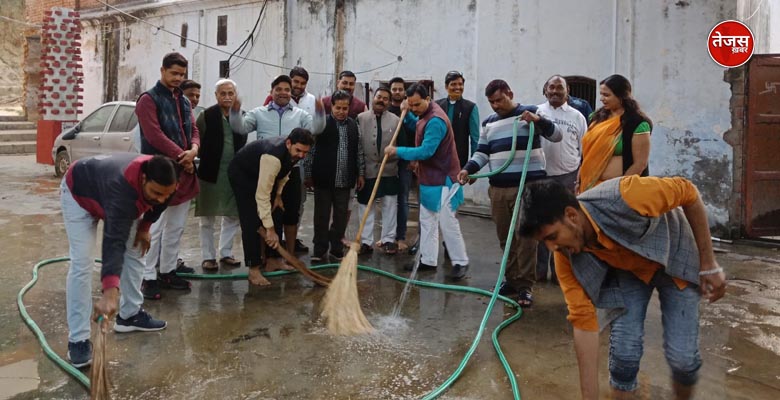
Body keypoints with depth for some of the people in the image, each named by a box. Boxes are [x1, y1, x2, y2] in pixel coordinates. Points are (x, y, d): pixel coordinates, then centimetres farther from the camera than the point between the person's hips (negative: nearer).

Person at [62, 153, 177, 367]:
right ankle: (78, 340, -12)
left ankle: (130, 314, 19)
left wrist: (144, 226, -5)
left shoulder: (160, 182, -26)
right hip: (79, 193, -7)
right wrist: (110, 291, -62)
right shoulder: (122, 189, -47)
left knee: (135, 251, 4)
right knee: (81, 262, -16)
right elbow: (114, 241, -54)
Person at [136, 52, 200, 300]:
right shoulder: (149, 100, -6)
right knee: (154, 228, -5)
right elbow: (154, 135, -17)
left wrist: (193, 150, -8)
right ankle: (149, 277, 3)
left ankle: (168, 270, 23)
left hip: (184, 172, 8)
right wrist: (181, 156, -15)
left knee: (176, 227, 13)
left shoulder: (183, 101, 17)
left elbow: (193, 130, 14)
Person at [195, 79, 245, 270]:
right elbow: (199, 143, -8)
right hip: (211, 174, -4)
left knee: (233, 216, 10)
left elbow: (244, 144, 9)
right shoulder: (206, 116, -6)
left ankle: (226, 253, 24)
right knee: (208, 218, 5)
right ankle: (208, 256, 15)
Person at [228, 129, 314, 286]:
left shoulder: (295, 152, -17)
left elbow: (284, 171, 7)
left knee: (276, 215, 3)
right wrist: (270, 229, -39)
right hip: (241, 173, -8)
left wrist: (278, 194, -3)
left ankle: (268, 259, 13)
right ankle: (253, 270, -11)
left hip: (262, 173, 8)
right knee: (252, 221, -16)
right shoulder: (273, 156, -41)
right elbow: (262, 195, -41)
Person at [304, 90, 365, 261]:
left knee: (341, 215, 10)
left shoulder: (353, 125, 8)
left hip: (345, 180, 4)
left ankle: (337, 247, 22)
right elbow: (310, 151, -3)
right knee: (322, 215, 4)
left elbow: (359, 152, 13)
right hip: (323, 179, -3)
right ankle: (320, 250, 14)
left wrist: (361, 174, 11)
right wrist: (308, 175, -4)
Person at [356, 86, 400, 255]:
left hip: (389, 170, 0)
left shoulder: (396, 120, 3)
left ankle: (388, 239, 18)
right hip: (366, 169, 0)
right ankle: (366, 241, 14)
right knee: (365, 206, 5)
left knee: (390, 206, 6)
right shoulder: (361, 118, 1)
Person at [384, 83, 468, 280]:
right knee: (427, 222, 13)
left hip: (441, 179, -10)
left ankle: (460, 262, 6)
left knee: (447, 223, -4)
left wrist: (398, 151, -20)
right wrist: (406, 113, 9)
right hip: (428, 178, 10)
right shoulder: (425, 115, 7)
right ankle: (428, 260, 20)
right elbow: (416, 126, 29)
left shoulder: (435, 120, -23)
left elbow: (426, 151, -28)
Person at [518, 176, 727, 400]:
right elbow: (583, 321, -22)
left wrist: (709, 265, -18)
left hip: (675, 258, -2)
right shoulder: (567, 257, -26)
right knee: (624, 348, -11)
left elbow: (689, 192, -22)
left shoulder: (625, 197, -41)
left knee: (682, 355, -6)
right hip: (627, 270, 2)